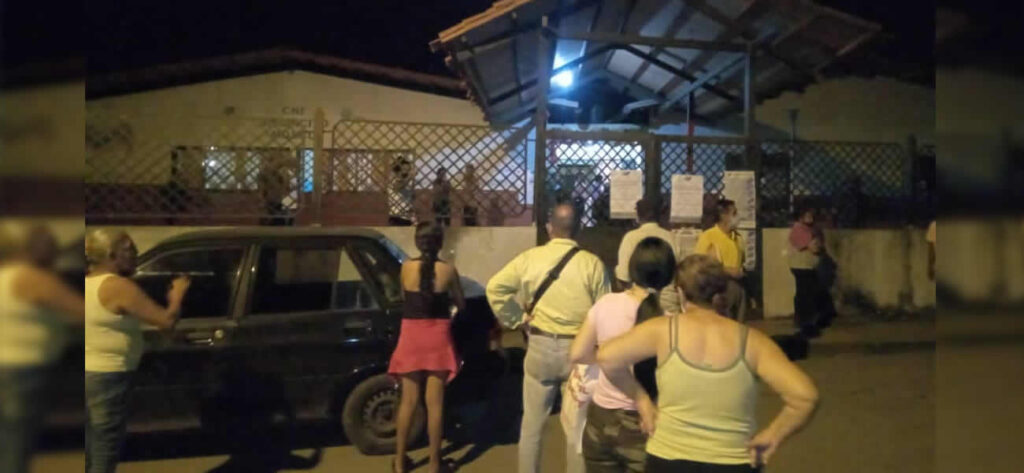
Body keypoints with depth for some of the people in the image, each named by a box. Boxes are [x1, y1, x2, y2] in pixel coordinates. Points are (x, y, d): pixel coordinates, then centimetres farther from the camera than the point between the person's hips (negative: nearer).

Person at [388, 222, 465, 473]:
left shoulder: (406, 267, -4)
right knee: (435, 402, 5)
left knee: (408, 401, 12)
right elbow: (461, 304, 5)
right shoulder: (448, 270, -8)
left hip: (411, 336, 2)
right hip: (437, 338, -2)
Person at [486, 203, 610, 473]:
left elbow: (495, 288, -5)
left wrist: (517, 319, 2)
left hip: (540, 347, 1)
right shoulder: (592, 263, -8)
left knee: (532, 423, 14)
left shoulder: (530, 257, -4)